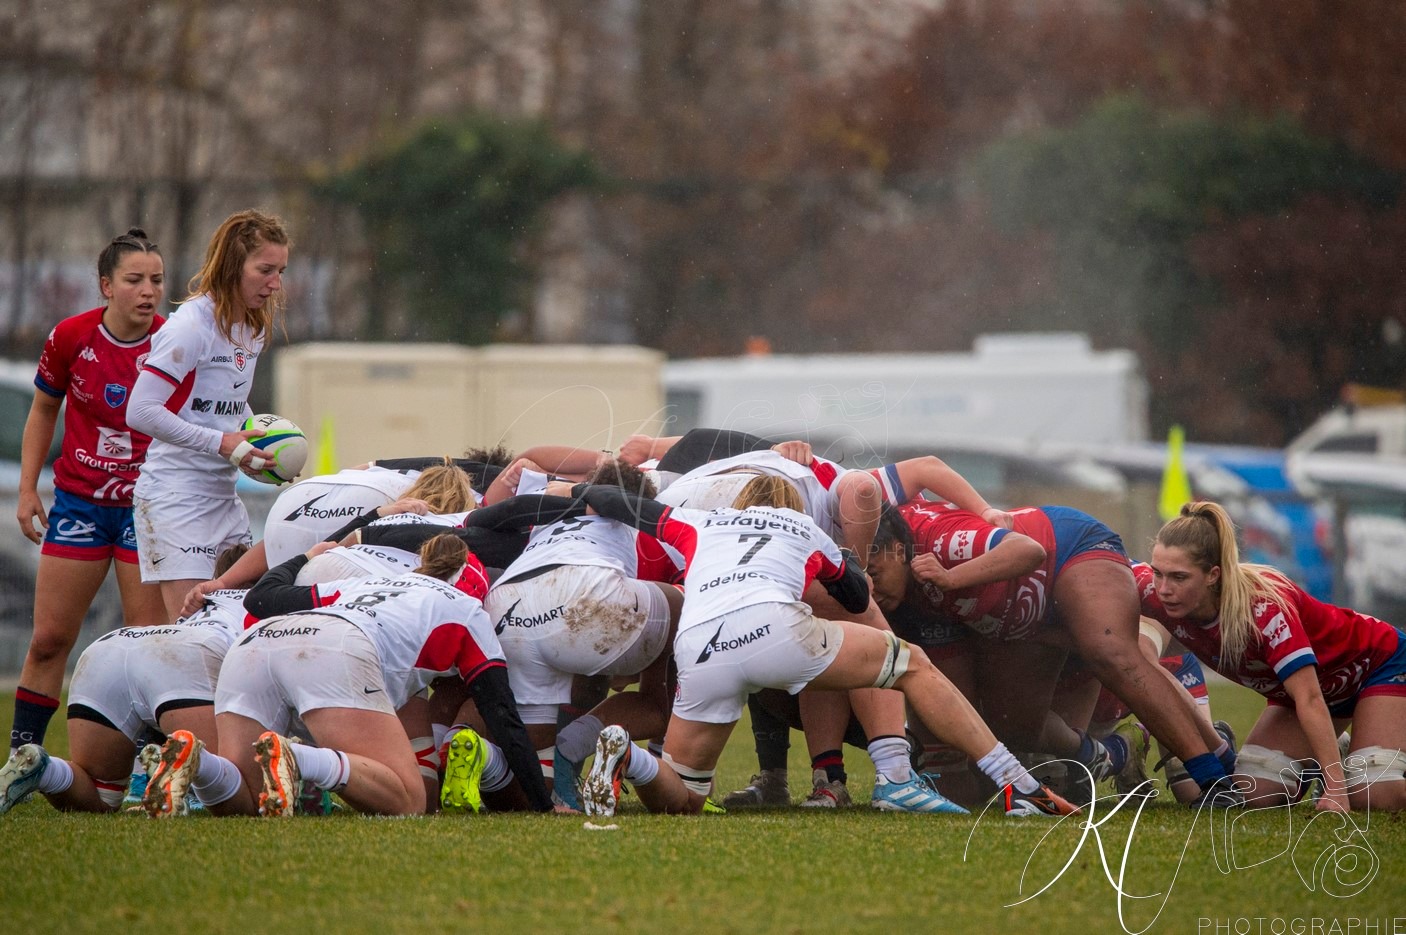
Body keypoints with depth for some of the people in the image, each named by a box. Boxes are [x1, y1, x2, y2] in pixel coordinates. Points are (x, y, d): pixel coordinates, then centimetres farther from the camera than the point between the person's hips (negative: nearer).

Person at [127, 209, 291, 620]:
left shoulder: (255, 325, 10)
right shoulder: (191, 325, -16)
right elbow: (141, 411, -20)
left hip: (224, 496, 8)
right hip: (176, 496, -8)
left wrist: (261, 439, 3)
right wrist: (221, 443, -20)